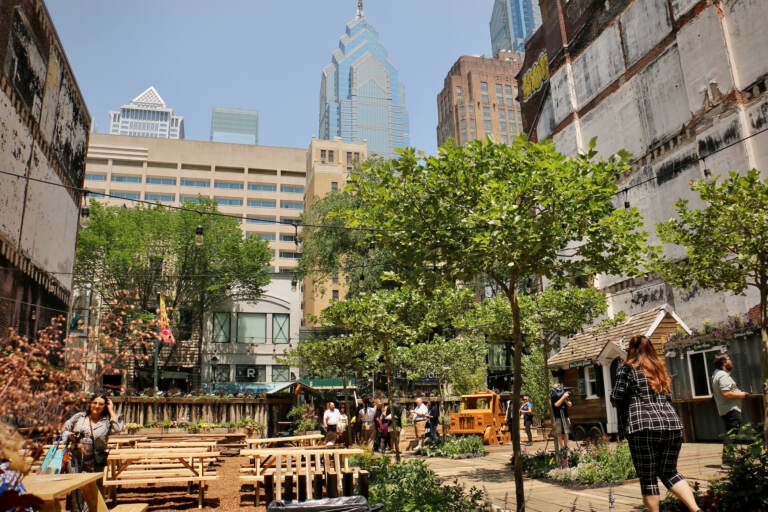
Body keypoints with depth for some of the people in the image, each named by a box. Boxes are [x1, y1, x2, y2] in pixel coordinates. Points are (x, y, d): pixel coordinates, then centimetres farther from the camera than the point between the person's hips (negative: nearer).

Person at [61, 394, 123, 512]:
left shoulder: (107, 421, 0)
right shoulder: (79, 416, 7)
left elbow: (118, 428, -19)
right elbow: (65, 428, 16)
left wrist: (111, 410, -12)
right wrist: (69, 436, -7)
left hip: (94, 463, -2)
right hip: (75, 459, 2)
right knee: (74, 489, 6)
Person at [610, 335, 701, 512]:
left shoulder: (627, 368, 3)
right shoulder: (659, 368, 20)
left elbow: (616, 399, -2)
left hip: (644, 427, -6)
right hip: (672, 424, 6)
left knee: (648, 477, 3)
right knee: (669, 472, 16)